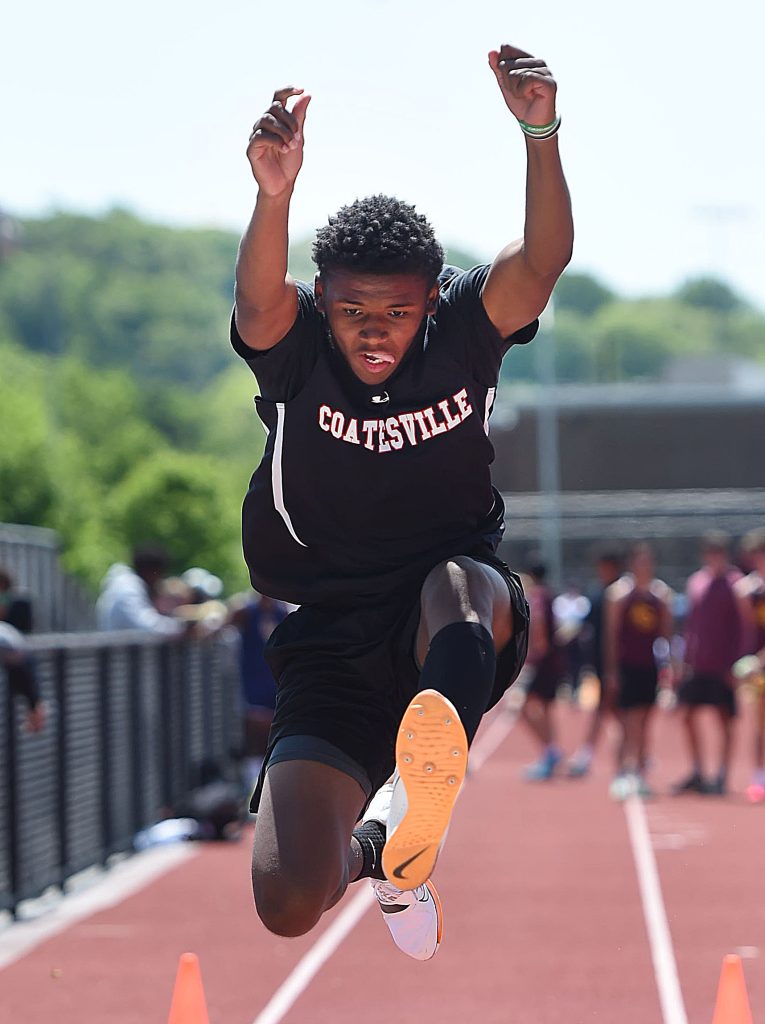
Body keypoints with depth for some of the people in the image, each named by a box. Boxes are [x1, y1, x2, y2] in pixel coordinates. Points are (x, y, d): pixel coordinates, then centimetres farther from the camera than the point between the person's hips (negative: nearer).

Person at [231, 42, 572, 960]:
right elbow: (258, 303, -33)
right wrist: (274, 194, -54)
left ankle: (404, 806, -62)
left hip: (461, 635, 0)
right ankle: (376, 852, 25)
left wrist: (540, 137, -43)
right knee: (287, 903, -13)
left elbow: (543, 261, -24)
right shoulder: (294, 349, -9)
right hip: (335, 651, 0)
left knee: (460, 580, -39)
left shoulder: (462, 332, -6)